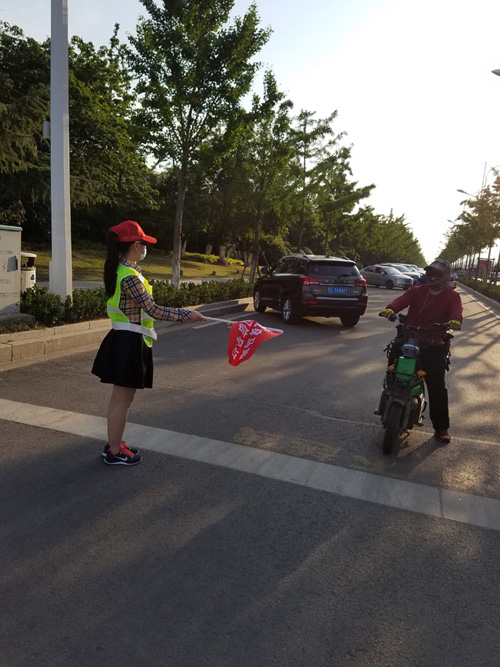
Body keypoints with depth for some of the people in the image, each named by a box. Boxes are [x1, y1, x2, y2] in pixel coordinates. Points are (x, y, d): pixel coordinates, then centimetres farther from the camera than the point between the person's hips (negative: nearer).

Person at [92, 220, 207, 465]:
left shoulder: (120, 269, 7)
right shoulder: (130, 277, -23)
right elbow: (152, 310, -21)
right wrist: (187, 315, -16)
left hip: (124, 338, 10)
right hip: (130, 341, -10)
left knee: (119, 396, 20)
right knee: (123, 399, 2)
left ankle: (113, 443, 33)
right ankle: (114, 452, 15)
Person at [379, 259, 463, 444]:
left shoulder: (452, 296, 8)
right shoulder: (416, 291, 13)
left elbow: (456, 311, -13)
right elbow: (402, 300, -7)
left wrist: (455, 320, -38)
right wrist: (390, 309, -31)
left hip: (434, 345, -3)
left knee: (437, 386, -9)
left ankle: (441, 427, 2)